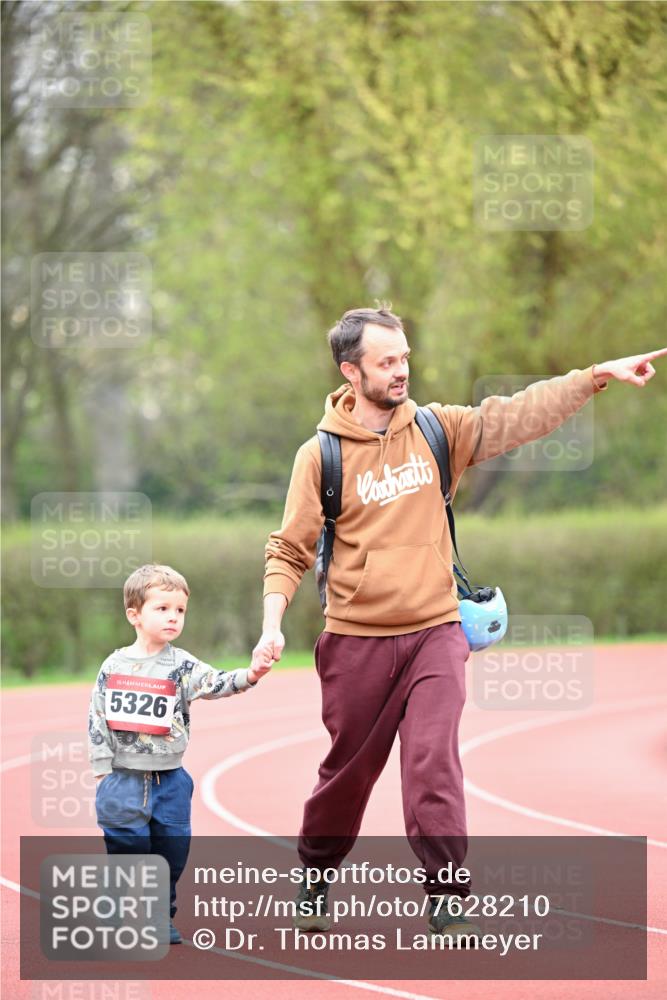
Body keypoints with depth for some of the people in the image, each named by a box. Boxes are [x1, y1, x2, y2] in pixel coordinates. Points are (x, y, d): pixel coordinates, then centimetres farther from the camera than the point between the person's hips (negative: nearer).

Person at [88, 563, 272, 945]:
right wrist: (103, 768, -2)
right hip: (123, 780, -1)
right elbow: (97, 719, 3)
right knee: (126, 849, 1)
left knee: (171, 853, 6)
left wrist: (249, 676, -37)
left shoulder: (182, 666, -2)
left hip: (169, 781, 1)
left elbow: (217, 683, -18)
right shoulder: (114, 666, 0)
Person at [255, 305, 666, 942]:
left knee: (434, 765, -12)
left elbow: (519, 416, -3)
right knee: (347, 772, 12)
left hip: (434, 634, 1)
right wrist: (272, 624, -16)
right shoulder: (321, 455, -5)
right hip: (357, 643, -1)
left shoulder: (438, 430, 2)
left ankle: (447, 908, -10)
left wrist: (600, 375, -11)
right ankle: (314, 880, 36)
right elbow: (289, 551, -3)